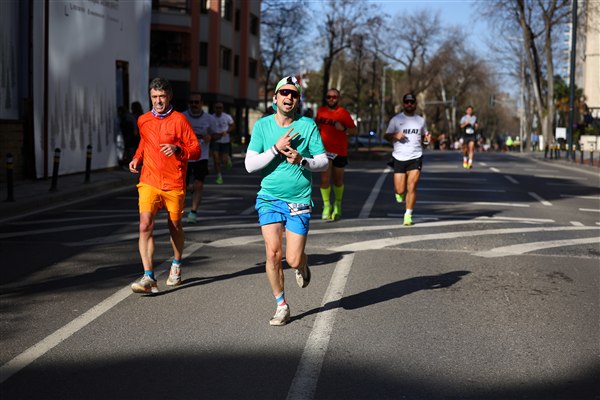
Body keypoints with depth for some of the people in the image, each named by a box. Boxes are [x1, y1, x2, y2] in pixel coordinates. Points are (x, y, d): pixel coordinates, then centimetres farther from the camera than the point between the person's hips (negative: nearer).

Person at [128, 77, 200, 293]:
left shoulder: (179, 120, -3)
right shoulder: (143, 121, 9)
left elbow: (196, 150, -3)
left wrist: (177, 149, -21)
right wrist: (137, 158, 9)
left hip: (174, 185, -2)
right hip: (149, 182, 2)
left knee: (175, 227, 13)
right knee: (145, 225, -16)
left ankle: (176, 266, 39)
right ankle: (149, 277, -18)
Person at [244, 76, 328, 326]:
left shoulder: (308, 126, -2)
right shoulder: (262, 125, 0)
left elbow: (323, 163, 0)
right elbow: (250, 165, -4)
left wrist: (301, 160, -18)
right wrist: (276, 149, -16)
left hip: (299, 201, -1)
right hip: (269, 198, 1)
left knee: (293, 260, -5)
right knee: (273, 254, -11)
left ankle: (303, 266, 35)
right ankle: (281, 306, 10)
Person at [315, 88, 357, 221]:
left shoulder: (343, 113, -4)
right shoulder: (320, 110, 6)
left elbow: (354, 130, -4)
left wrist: (343, 128, -20)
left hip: (340, 151, -1)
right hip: (324, 149, 1)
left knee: (338, 180, 11)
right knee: (325, 179, -11)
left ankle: (338, 204, 32)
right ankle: (326, 205, -1)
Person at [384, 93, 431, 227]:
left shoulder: (421, 120, 11)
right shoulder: (396, 119, 5)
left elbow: (424, 135, 21)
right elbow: (387, 136, 8)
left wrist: (427, 137, -2)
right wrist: (395, 136, -13)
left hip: (416, 157, 1)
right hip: (399, 158, -1)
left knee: (411, 187, -10)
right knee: (400, 190, -3)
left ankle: (408, 215, -2)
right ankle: (399, 193, 35)